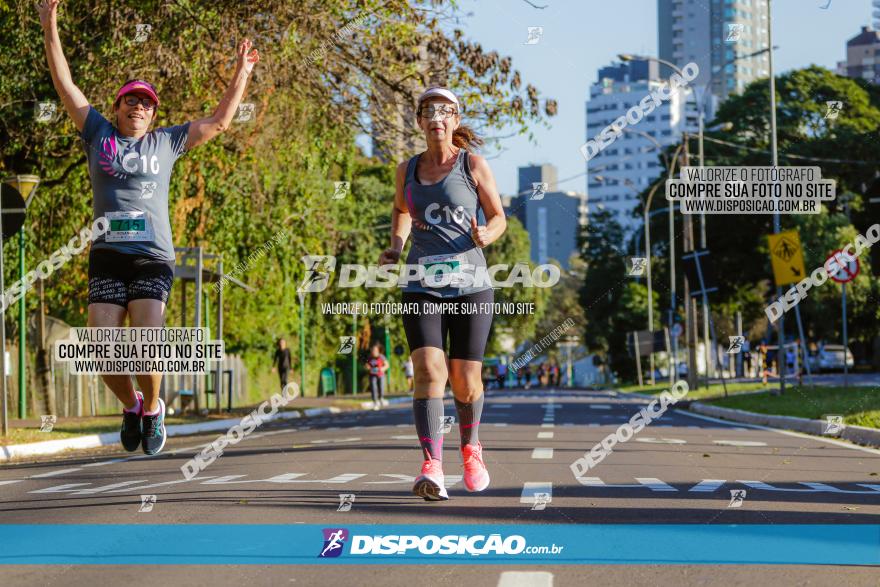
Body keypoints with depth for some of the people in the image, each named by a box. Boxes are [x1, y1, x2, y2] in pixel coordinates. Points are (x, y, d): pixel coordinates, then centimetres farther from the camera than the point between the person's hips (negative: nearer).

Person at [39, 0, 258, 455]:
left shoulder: (166, 142, 16)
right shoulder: (99, 134, 14)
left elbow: (219, 121, 23)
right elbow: (65, 85, 11)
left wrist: (241, 75, 22)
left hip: (153, 259, 0)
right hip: (107, 257, 0)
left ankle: (152, 408, 12)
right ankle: (130, 406, 20)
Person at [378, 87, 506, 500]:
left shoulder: (473, 165, 0)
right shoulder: (408, 170, 9)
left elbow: (499, 218, 5)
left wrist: (486, 235, -18)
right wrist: (395, 247, 12)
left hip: (470, 285, -1)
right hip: (421, 288, 1)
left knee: (466, 382, 4)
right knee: (429, 372, -17)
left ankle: (471, 449, 33)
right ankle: (432, 469, -23)